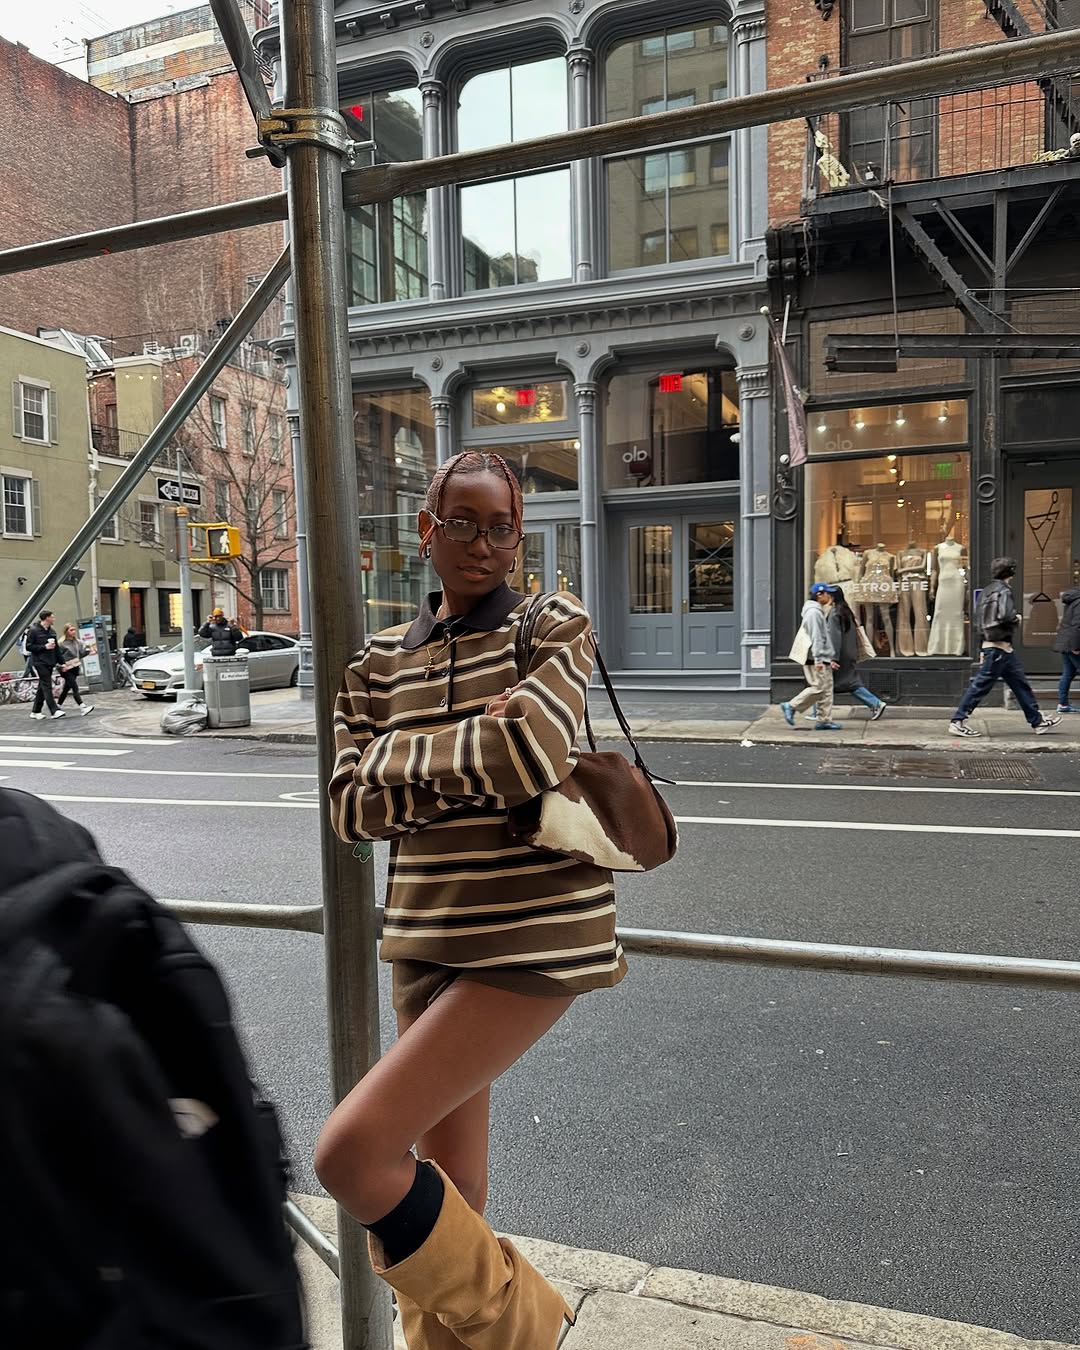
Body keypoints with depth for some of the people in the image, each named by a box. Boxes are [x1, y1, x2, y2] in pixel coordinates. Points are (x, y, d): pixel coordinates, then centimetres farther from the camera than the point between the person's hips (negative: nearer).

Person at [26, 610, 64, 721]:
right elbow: (29, 646, -9)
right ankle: (54, 710, -16)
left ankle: (36, 712, 18)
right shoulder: (34, 631, -6)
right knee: (47, 687, -11)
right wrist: (44, 647, -16)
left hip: (50, 663, 7)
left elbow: (56, 648, 19)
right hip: (40, 663, -7)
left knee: (43, 687, 11)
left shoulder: (52, 631, 13)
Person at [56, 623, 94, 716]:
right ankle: (82, 708, -21)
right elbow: (58, 656, -11)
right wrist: (62, 665, -22)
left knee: (67, 688, 16)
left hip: (75, 668, 7)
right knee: (75, 687, -14)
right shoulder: (62, 643, -11)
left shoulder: (77, 642, 9)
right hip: (67, 669, -7)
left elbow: (81, 653, 8)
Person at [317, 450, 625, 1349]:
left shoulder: (555, 626, -3)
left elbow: (531, 752, -22)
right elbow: (352, 812, 1)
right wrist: (468, 760, -12)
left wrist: (395, 755, -8)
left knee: (352, 1151, -13)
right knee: (448, 1190, 16)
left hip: (536, 934, -5)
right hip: (429, 936, 6)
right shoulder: (382, 660, 8)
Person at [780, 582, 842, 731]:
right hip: (816, 659, -10)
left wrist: (831, 659, 21)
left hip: (823, 659, 10)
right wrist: (818, 660, -23)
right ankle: (791, 706, -1)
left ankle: (824, 720, 8)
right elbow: (816, 638, -19)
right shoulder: (813, 612, -12)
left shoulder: (819, 611, 20)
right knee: (818, 688, -10)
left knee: (827, 689, 7)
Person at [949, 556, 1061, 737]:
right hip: (999, 647, -10)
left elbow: (982, 620, 17)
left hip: (990, 645, 10)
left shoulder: (988, 590, 15)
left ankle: (1038, 721, 19)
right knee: (981, 685, -7)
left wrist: (983, 650, 20)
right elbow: (1006, 616, -27)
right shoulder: (1004, 590, -12)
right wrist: (1017, 619, -4)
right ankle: (958, 721, -5)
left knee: (1020, 683, 13)